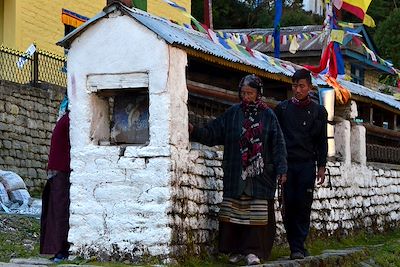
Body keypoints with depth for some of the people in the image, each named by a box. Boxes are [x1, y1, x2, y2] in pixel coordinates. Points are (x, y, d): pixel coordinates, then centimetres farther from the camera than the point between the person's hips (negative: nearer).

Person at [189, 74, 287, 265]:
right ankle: (237, 250, 9)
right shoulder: (232, 114, 7)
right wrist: (195, 132, -12)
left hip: (260, 173, -1)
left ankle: (253, 250, 0)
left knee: (257, 212, -4)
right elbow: (212, 133, 4)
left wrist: (281, 169, -5)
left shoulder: (268, 115, 4)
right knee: (235, 211, 1)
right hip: (235, 173, 1)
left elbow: (278, 144, 2)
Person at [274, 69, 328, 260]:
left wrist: (321, 167, 5)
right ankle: (296, 247, 2)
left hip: (307, 165, -1)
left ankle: (298, 247, -5)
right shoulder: (282, 108, 10)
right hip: (286, 163, 1)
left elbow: (322, 142, 11)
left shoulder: (318, 112, 9)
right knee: (289, 205, -3)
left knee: (303, 206, -7)